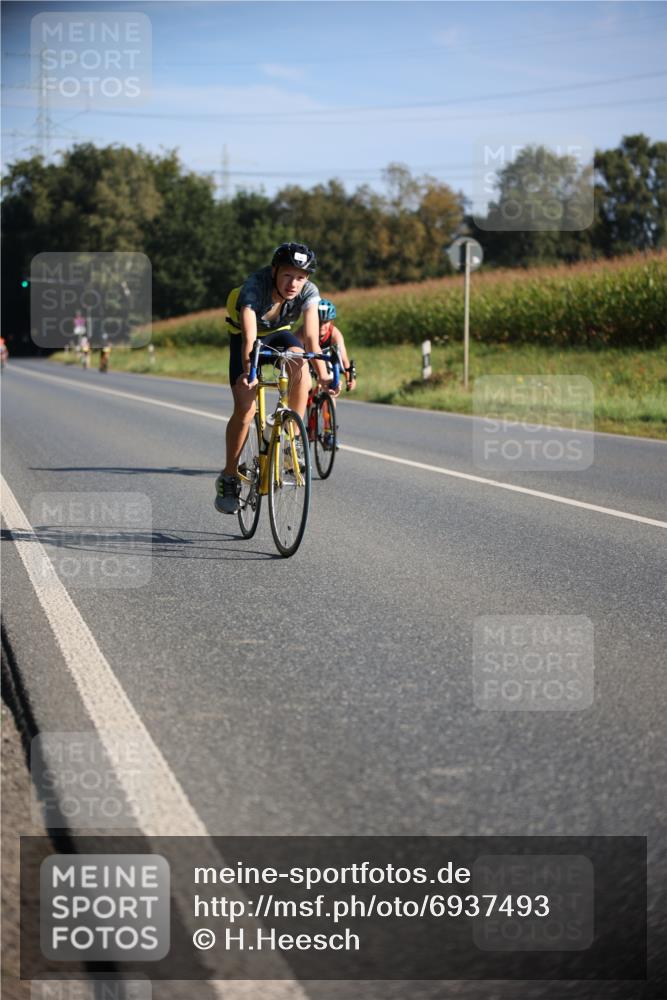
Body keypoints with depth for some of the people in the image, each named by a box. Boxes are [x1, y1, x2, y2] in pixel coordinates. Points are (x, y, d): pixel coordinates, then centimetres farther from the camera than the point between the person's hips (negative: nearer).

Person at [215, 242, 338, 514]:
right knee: (245, 408, -15)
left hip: (279, 334, 3)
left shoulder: (308, 292, -28)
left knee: (300, 363, -32)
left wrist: (322, 374, -52)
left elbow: (311, 336, -37)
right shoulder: (255, 287, -38)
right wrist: (248, 371, -66)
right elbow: (249, 337, -49)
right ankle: (228, 479, 0)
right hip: (248, 335, -2)